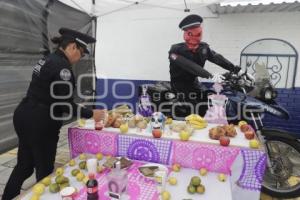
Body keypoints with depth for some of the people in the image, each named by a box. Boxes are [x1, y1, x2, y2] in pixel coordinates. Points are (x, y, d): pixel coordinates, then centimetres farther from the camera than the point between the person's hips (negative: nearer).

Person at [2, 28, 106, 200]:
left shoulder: (47, 60, 12)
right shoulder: (62, 66, -18)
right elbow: (65, 104, -20)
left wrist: (77, 108, 20)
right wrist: (91, 114, -10)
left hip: (24, 116, 10)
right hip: (39, 123, -9)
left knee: (25, 165, 22)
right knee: (45, 170, 9)